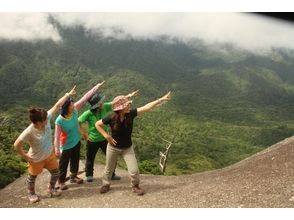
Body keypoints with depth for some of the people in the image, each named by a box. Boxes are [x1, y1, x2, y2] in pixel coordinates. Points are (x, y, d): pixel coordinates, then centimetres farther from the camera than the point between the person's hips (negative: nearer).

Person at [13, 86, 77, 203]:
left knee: (56, 173, 20)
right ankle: (31, 193, 51)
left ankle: (51, 188, 49)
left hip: (49, 155, 5)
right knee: (32, 177, 22)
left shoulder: (46, 119, -25)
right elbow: (17, 145, -29)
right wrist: (25, 156, -18)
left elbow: (57, 105, -19)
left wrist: (68, 94, -16)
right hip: (36, 159, -5)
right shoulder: (29, 132, -38)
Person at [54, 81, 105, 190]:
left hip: (76, 141, 6)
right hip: (66, 145, -6)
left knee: (75, 160, 24)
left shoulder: (75, 109, -19)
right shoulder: (60, 120, -32)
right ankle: (61, 181, 34)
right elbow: (57, 136, -26)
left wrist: (96, 87, -17)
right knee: (63, 164, 14)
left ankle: (73, 176, 46)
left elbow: (85, 97, -17)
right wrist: (56, 149, -23)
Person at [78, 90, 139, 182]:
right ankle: (89, 175, 41)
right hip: (93, 140, -4)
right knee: (90, 158, 16)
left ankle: (112, 175, 32)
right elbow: (78, 123, -18)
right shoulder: (88, 113, -25)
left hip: (104, 138, 4)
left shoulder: (105, 107, -14)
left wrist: (129, 95, -21)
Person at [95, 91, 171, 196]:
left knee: (134, 170, -3)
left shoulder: (131, 114, -19)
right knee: (109, 168, 18)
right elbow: (97, 124, -11)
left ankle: (135, 186, 26)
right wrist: (107, 136, -17)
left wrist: (161, 99, -25)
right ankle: (105, 184, 45)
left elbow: (146, 107, -22)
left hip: (127, 148, 1)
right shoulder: (111, 118, -24)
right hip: (113, 147, -1)